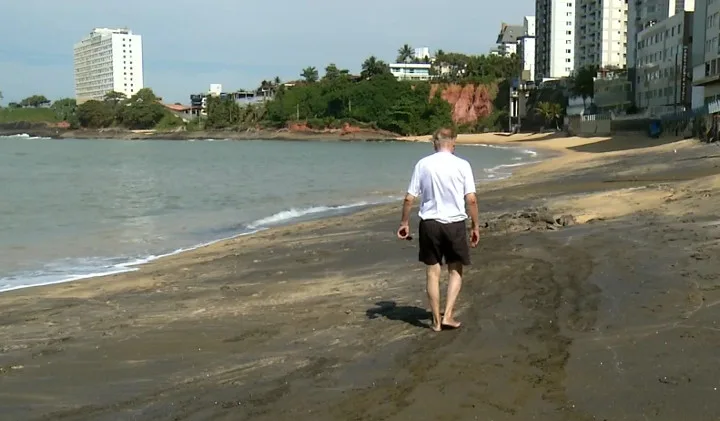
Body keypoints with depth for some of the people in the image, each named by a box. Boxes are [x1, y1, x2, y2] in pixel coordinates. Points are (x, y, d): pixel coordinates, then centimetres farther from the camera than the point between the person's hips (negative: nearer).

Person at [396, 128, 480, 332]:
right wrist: (475, 226, 2)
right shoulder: (462, 165, -5)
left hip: (429, 224, 1)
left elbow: (409, 198, -2)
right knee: (455, 271, 15)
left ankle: (436, 321, 15)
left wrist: (404, 223, 10)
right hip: (455, 223, -1)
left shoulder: (423, 164, -2)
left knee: (433, 272, 10)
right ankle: (448, 316, 7)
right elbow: (471, 199, -8)